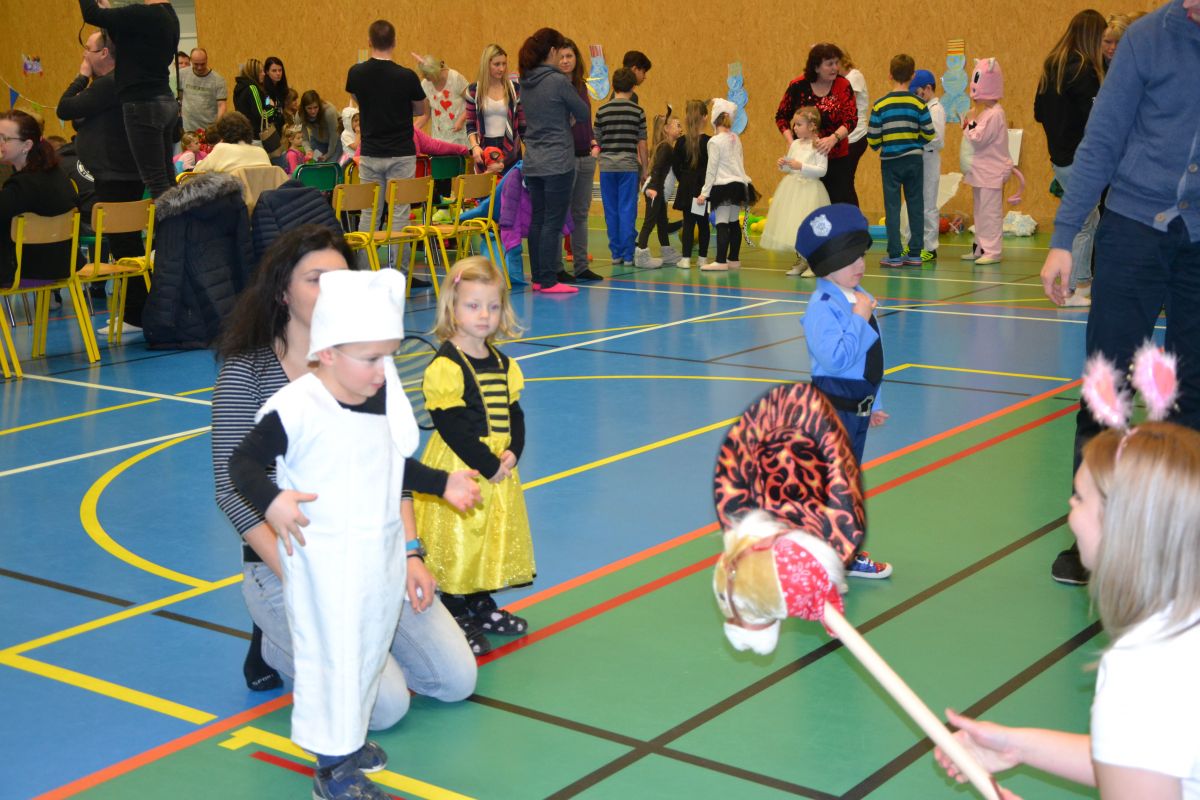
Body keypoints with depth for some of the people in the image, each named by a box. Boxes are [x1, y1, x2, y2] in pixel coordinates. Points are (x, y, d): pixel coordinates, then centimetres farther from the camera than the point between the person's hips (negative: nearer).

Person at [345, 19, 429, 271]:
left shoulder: (356, 74, -3)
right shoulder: (406, 76, -12)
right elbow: (423, 110, 5)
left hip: (369, 154, 3)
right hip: (401, 155, -3)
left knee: (368, 213, 10)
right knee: (399, 214, 0)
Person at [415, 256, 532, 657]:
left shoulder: (503, 364, 8)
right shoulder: (445, 367, -16)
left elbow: (514, 414, 11)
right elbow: (451, 427, -19)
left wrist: (512, 454, -7)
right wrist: (487, 466, -19)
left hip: (500, 470, 7)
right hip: (459, 471, -7)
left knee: (494, 540, 17)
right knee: (457, 546, 1)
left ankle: (482, 606, 34)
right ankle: (457, 618, 13)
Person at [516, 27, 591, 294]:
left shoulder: (525, 83, 7)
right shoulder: (558, 81, -13)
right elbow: (583, 112, -3)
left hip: (532, 162, 7)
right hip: (558, 162, -7)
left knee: (537, 220, 11)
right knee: (553, 222, -4)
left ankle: (538, 277, 16)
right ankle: (549, 281, -3)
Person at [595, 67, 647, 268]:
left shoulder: (602, 111, 2)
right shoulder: (637, 111, -2)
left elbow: (596, 141, 7)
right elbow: (642, 143, 1)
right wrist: (644, 170, 10)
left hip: (607, 166, 2)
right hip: (629, 166, -2)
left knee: (611, 212, 7)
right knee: (628, 211, 1)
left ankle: (616, 254, 10)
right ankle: (628, 255, 0)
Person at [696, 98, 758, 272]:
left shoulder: (715, 141, -10)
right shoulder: (735, 138, 10)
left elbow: (712, 169, -11)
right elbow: (739, 162, 13)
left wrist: (704, 192, -6)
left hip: (723, 186, -7)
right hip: (739, 183, 7)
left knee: (722, 223, -8)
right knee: (734, 222, 13)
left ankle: (721, 261, -11)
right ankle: (733, 259, 18)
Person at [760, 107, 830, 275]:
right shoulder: (795, 144, 10)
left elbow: (822, 170, -16)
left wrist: (802, 166, -23)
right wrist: (783, 165, -2)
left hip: (810, 189, -7)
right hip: (793, 188, 7)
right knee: (793, 227, 9)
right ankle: (802, 261, 20)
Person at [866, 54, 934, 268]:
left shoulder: (880, 105, -8)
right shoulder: (919, 104, -5)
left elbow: (873, 139, -6)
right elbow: (929, 134, -2)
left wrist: (877, 146, 17)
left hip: (891, 162, -1)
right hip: (914, 160, 1)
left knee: (892, 208, 3)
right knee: (916, 206, 9)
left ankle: (895, 255, 1)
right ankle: (915, 254, 11)